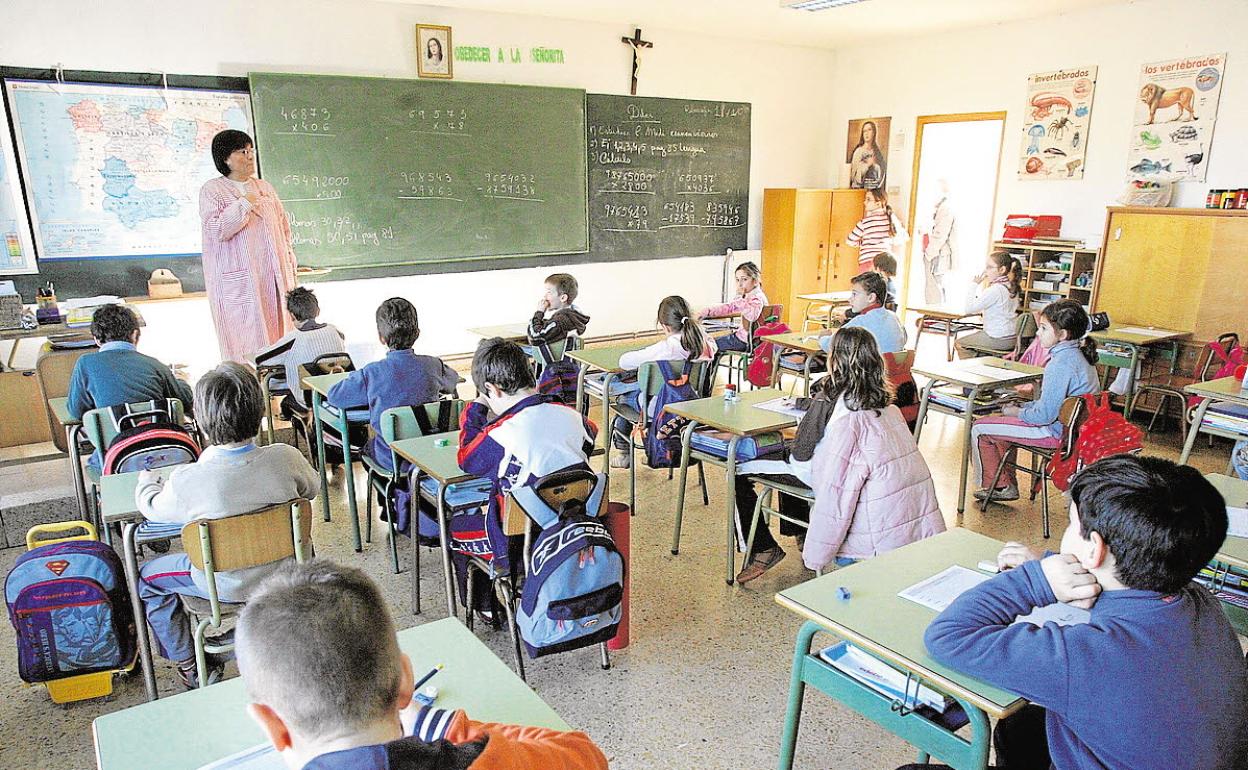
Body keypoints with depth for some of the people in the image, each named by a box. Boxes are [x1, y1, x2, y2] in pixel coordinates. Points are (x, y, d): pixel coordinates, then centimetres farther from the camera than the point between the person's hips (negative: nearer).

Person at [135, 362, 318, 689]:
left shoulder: (187, 481, -29)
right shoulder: (286, 458, -24)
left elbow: (153, 508, -5)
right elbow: (312, 488, -1)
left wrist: (146, 481, 17)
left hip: (228, 585, -2)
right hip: (284, 573, 3)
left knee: (147, 577, 23)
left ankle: (190, 668, 32)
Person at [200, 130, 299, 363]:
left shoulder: (264, 187, 16)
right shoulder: (212, 190, 1)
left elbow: (283, 227, 17)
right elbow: (217, 230, -12)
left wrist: (289, 266, 11)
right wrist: (244, 204, -13)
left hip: (273, 276, 5)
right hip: (237, 280, -5)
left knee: (276, 332, 2)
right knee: (245, 340, -6)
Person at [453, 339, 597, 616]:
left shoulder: (501, 435, -26)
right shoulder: (570, 415, -10)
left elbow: (467, 461, -5)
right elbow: (591, 433, 16)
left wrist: (474, 410, 4)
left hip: (522, 548, -6)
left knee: (456, 526, 21)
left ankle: (483, 607, 36)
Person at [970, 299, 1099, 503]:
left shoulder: (1062, 363, -27)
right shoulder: (1078, 354, 5)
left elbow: (1045, 415, -26)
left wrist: (1016, 412, -9)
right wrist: (1024, 407, 9)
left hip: (1056, 432, -11)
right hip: (1072, 426, 11)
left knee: (979, 428, -4)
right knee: (999, 420, 27)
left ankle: (998, 485, 14)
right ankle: (1006, 485, 29)